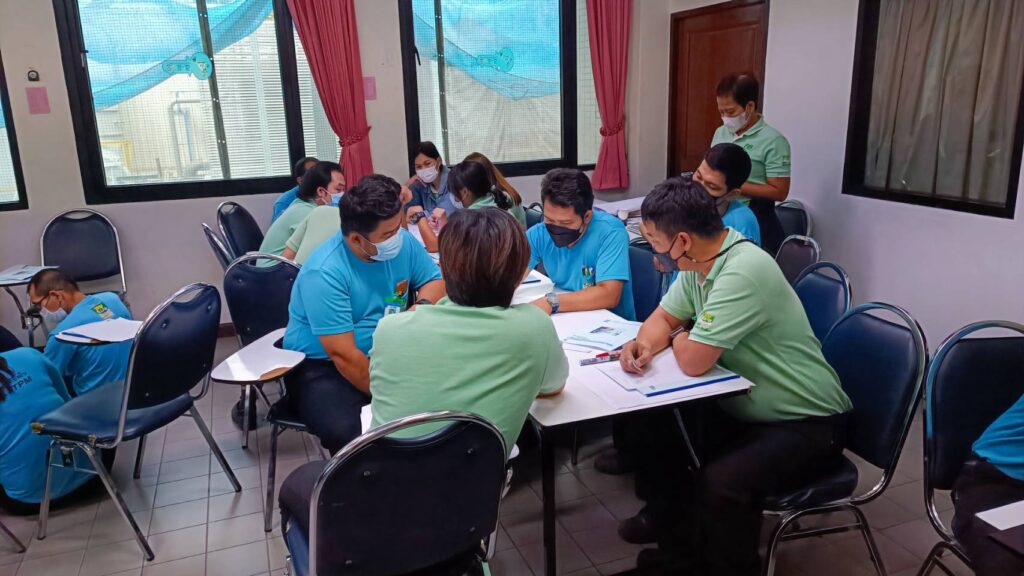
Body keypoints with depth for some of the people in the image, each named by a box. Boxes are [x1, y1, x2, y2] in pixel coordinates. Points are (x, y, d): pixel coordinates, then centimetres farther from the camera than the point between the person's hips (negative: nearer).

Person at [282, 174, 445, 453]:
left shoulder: (403, 242, -7)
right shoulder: (325, 273, -25)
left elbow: (435, 281, 6)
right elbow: (344, 355, -26)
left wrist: (423, 306, -17)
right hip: (321, 367, -5)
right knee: (348, 432, -36)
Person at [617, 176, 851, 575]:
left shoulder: (743, 272, -30)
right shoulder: (698, 262, -1)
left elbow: (693, 361, -30)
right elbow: (664, 318, 11)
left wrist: (679, 338, -6)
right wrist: (644, 344, -12)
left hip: (806, 423, -9)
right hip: (745, 408, 9)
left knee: (719, 484, -31)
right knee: (655, 425, 1)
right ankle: (678, 544, 21)